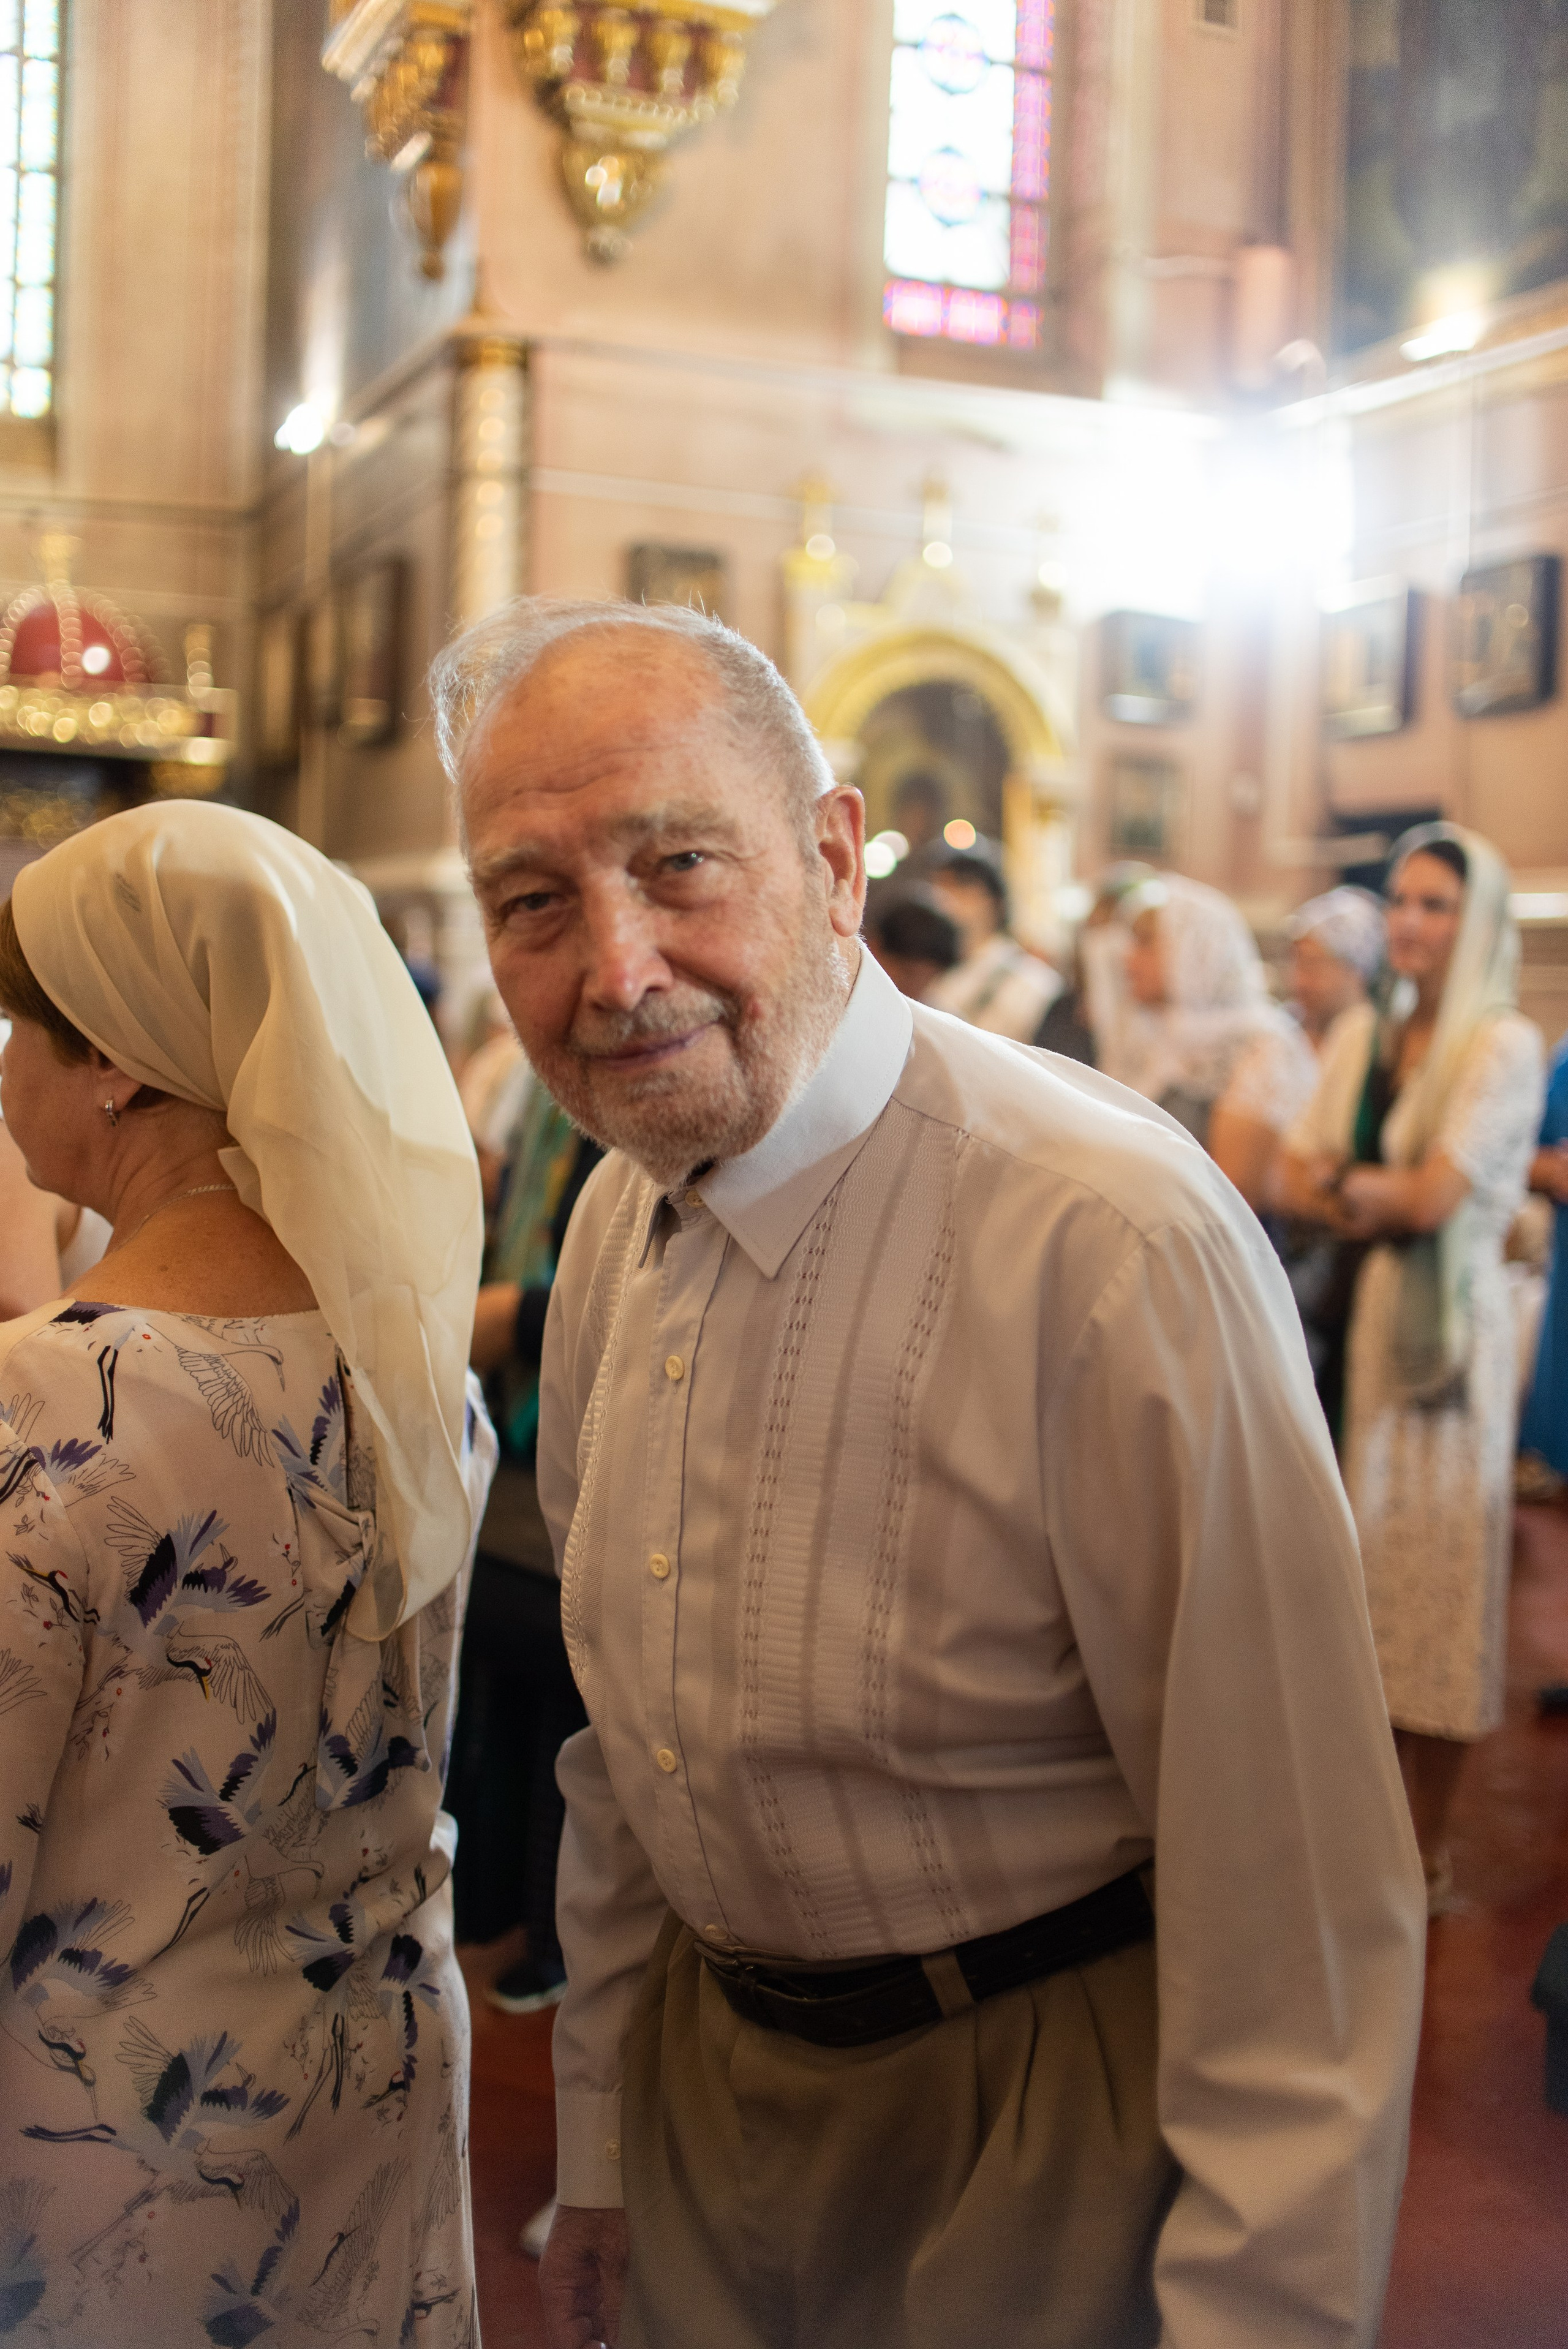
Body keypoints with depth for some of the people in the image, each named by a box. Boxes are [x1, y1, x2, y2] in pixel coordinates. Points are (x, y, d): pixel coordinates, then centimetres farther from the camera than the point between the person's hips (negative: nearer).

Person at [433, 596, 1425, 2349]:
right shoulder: (616, 1223, -1)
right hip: (705, 2061, 6)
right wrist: (597, 2150, 13)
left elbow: (1301, 1905, -23)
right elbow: (624, 1751, 9)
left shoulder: (1122, 1245, -27)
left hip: (1041, 2118, -6)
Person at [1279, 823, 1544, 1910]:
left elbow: (1433, 1196, -16)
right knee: (1368, 1562, 9)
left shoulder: (1506, 1045, -9)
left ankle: (1429, 1850, 13)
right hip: (1367, 1310, 6)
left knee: (1442, 1570, 2)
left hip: (1455, 1320, -6)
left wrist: (1355, 1180, -1)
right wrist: (1379, 1202, -11)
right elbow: (1301, 1179, 7)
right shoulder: (1362, 1035, 11)